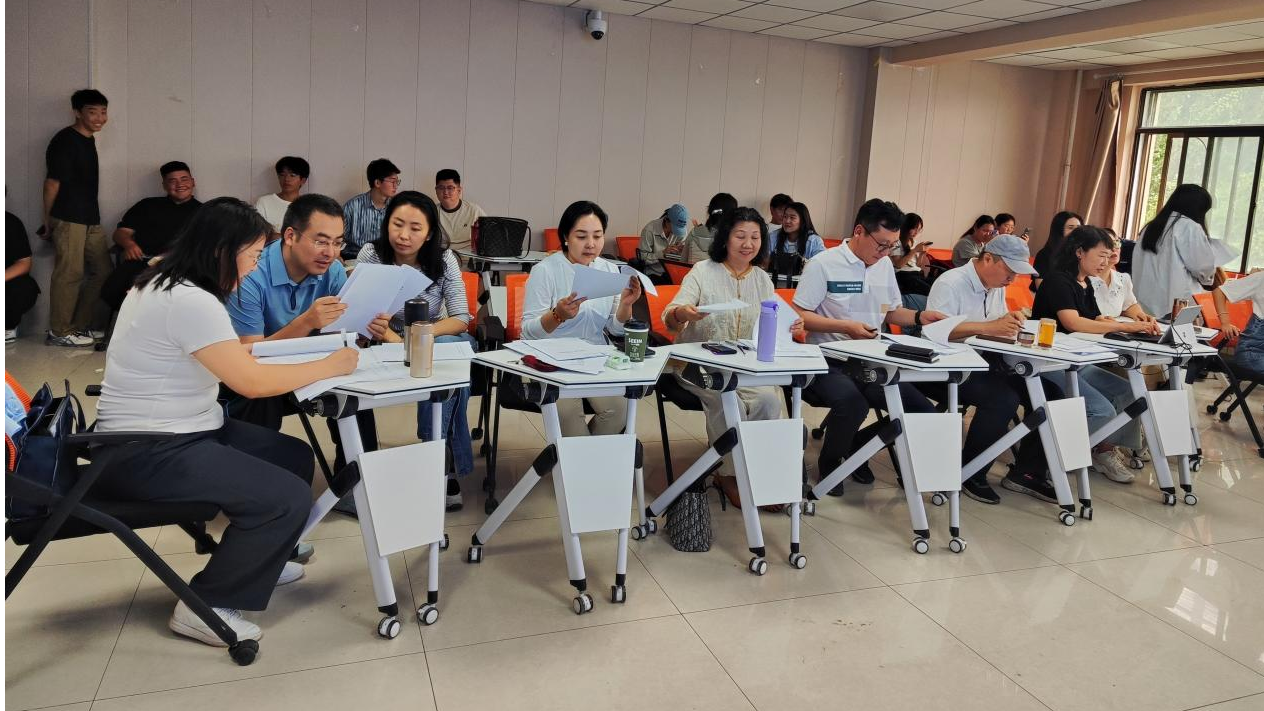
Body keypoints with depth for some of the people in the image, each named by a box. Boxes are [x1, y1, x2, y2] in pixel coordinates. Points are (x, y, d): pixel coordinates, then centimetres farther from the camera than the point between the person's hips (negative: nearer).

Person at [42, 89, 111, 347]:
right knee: (69, 274, -6)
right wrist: (48, 222, -5)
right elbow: (52, 183, -10)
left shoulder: (89, 140, 15)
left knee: (102, 271, 10)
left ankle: (82, 325, 19)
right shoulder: (64, 140, -10)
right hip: (68, 219, -9)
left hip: (91, 220, 9)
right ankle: (59, 331, 3)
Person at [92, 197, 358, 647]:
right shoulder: (190, 301, -23)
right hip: (145, 455, -10)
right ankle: (204, 606, -2)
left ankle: (253, 558, 30)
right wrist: (329, 366, -12)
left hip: (175, 434, 10)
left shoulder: (165, 286, 9)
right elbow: (252, 383, -22)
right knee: (289, 497, -19)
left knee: (295, 456, 11)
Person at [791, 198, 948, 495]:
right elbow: (799, 316, -10)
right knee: (853, 403, -37)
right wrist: (846, 327, -19)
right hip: (829, 362, -6)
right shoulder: (823, 264, -8)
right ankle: (829, 466, -5)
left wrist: (919, 316, 4)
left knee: (923, 411, -11)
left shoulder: (885, 265, 13)